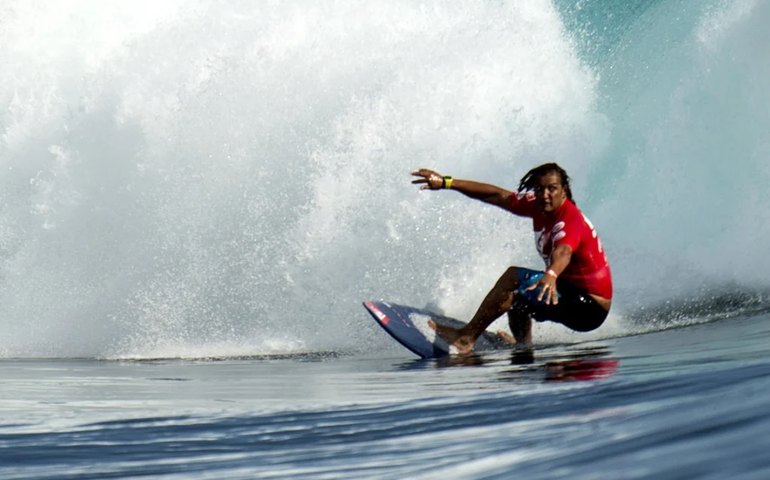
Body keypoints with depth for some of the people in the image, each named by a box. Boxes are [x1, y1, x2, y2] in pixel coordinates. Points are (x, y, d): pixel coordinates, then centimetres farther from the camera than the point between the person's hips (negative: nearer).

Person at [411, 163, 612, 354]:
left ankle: (466, 337, -16)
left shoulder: (570, 218, -23)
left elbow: (563, 252, -44)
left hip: (589, 307, -9)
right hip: (572, 296, 9)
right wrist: (447, 183, 3)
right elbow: (498, 195, 6)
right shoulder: (538, 206, 1)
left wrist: (550, 275, -66)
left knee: (514, 276, -19)